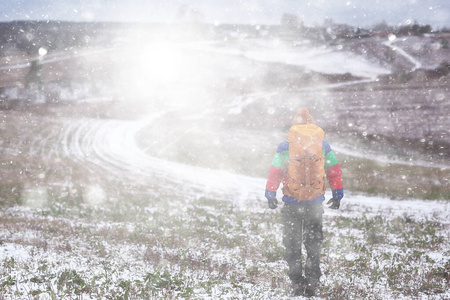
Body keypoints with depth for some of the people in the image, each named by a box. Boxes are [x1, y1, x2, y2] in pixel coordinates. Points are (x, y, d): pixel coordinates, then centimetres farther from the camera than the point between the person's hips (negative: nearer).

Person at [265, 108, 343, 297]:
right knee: (313, 244, 15)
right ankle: (312, 284, 12)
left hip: (291, 203, -2)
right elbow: (334, 171, 7)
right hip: (315, 203, 2)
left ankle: (297, 284, 7)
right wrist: (337, 195, 16)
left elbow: (274, 172, -2)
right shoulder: (323, 146, 2)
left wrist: (270, 194, 8)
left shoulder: (284, 147, -4)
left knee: (292, 245, 10)